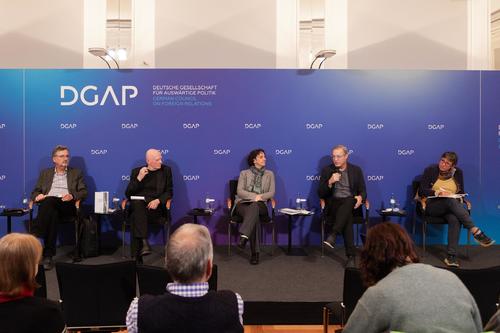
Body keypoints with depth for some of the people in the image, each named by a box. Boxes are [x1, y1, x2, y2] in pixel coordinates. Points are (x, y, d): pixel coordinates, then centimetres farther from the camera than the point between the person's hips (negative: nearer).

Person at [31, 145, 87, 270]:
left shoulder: (76, 173, 22)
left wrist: (72, 196, -12)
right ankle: (48, 255, -40)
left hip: (67, 205, -1)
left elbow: (84, 192, 11)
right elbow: (35, 192, 20)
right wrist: (37, 196, -6)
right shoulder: (45, 173, 27)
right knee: (52, 214, -38)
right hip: (48, 204, 2)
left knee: (50, 201, -37)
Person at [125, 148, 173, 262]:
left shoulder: (166, 170, 11)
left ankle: (139, 252, -32)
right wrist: (139, 178, -10)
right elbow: (128, 194, 4)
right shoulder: (137, 171, 11)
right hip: (138, 205, 1)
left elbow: (169, 192, 6)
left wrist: (158, 200, -14)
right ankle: (144, 242, -43)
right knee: (138, 204, -35)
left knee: (138, 213, -33)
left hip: (155, 206, -1)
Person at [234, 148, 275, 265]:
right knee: (254, 216, -36)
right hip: (243, 204, -1)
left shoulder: (269, 174, 18)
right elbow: (239, 191, -1)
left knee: (254, 206, -39)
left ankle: (244, 236, -54)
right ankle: (255, 252, -38)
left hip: (260, 205, 1)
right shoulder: (244, 173, 13)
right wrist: (254, 196, -17)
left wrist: (260, 197, -14)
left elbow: (271, 193, 7)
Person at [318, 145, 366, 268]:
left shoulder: (356, 170, 11)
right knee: (347, 217, -34)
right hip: (333, 205, 0)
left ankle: (333, 235, -48)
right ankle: (351, 255, -37)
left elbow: (363, 191, 9)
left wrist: (360, 197, -17)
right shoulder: (327, 170, 8)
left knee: (348, 201, -38)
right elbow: (320, 194, 4)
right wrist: (330, 182, -16)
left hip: (351, 203, 0)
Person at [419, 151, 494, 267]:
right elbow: (421, 191, -6)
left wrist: (459, 199, -9)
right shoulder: (430, 170, 0)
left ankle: (451, 256, -40)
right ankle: (476, 231, -43)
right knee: (451, 201, -36)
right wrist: (438, 192, -22)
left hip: (450, 207, 3)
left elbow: (461, 192, 15)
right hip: (432, 206, -2)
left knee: (455, 219, -35)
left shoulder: (458, 172, 10)